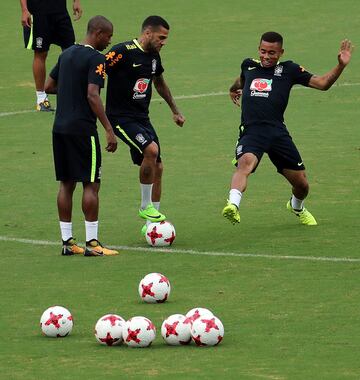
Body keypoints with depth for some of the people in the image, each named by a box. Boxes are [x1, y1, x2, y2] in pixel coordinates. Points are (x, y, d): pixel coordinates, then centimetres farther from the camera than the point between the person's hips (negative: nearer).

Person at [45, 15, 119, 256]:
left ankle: (67, 241, 12)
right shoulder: (95, 59, -11)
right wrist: (109, 130, -20)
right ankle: (92, 243, -2)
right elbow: (93, 96, -20)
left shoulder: (67, 54, 13)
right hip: (82, 128, -8)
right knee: (91, 184, -1)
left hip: (60, 128, 8)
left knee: (66, 184, 11)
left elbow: (48, 86, 19)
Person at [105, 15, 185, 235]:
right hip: (121, 117, -8)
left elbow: (160, 83, 28)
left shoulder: (153, 55, 9)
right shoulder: (123, 52, -17)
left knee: (157, 167, 6)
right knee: (151, 149, -27)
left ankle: (151, 223, 17)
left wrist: (175, 110, 34)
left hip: (142, 118, 8)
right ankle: (145, 207, -10)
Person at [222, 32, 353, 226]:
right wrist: (234, 89, 54)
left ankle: (297, 206, 42)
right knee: (245, 162, -35)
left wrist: (340, 66, -8)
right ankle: (233, 204, -54)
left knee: (301, 184, 7)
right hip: (251, 131, -1)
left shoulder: (288, 70, 9)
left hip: (278, 132, 1)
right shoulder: (248, 66, 16)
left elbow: (322, 83, 4)